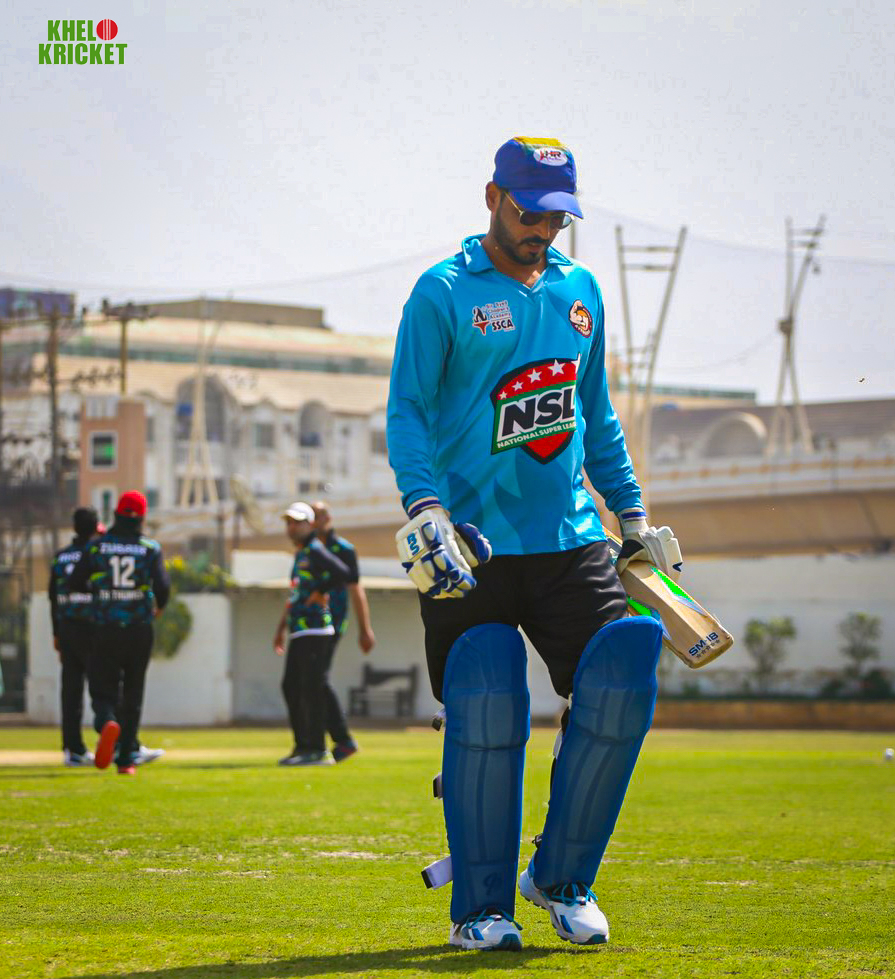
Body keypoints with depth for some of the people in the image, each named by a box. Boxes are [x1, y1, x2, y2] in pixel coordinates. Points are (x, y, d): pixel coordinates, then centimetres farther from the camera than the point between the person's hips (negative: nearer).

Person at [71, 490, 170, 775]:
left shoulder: (97, 546, 1)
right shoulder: (150, 548, -1)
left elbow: (77, 581, 1)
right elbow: (162, 585, -12)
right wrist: (159, 606, 10)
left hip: (106, 631, 0)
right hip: (140, 630, 1)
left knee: (103, 690, 4)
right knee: (133, 695, 11)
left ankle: (107, 723, -30)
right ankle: (127, 757, 11)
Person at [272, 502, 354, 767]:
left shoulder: (315, 551, -9)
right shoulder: (299, 554, 20)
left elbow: (344, 574, -24)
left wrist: (320, 593, -14)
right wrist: (281, 628, 28)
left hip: (314, 630, -10)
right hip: (298, 633, 10)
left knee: (312, 688, -9)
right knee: (291, 686, 12)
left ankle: (317, 750, -8)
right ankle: (302, 746, 17)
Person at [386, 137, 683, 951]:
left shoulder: (581, 292, 15)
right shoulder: (443, 293, -1)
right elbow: (407, 412, -6)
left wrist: (633, 515, 22)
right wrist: (424, 507, -21)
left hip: (570, 542, 5)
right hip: (472, 548, -5)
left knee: (621, 686, -7)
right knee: (486, 714, -9)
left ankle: (562, 879, 9)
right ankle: (481, 906, 5)